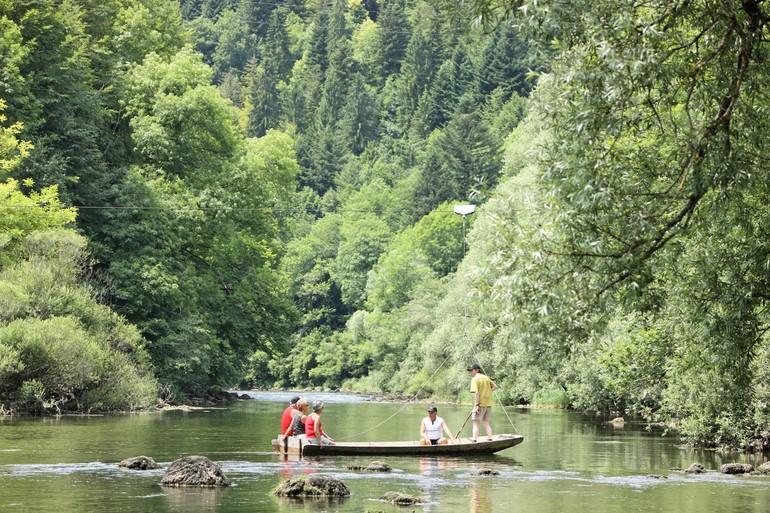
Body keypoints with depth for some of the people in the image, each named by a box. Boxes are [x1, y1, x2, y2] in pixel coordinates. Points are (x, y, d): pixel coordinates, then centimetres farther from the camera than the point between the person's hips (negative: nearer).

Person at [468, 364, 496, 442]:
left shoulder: (475, 379, -10)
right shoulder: (486, 378, 11)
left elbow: (476, 393, -19)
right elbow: (494, 386, 22)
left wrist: (477, 405, -21)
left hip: (480, 403, -7)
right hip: (488, 404, 7)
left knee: (476, 423, -5)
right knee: (486, 423, 15)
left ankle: (474, 441, -12)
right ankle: (490, 440, 13)